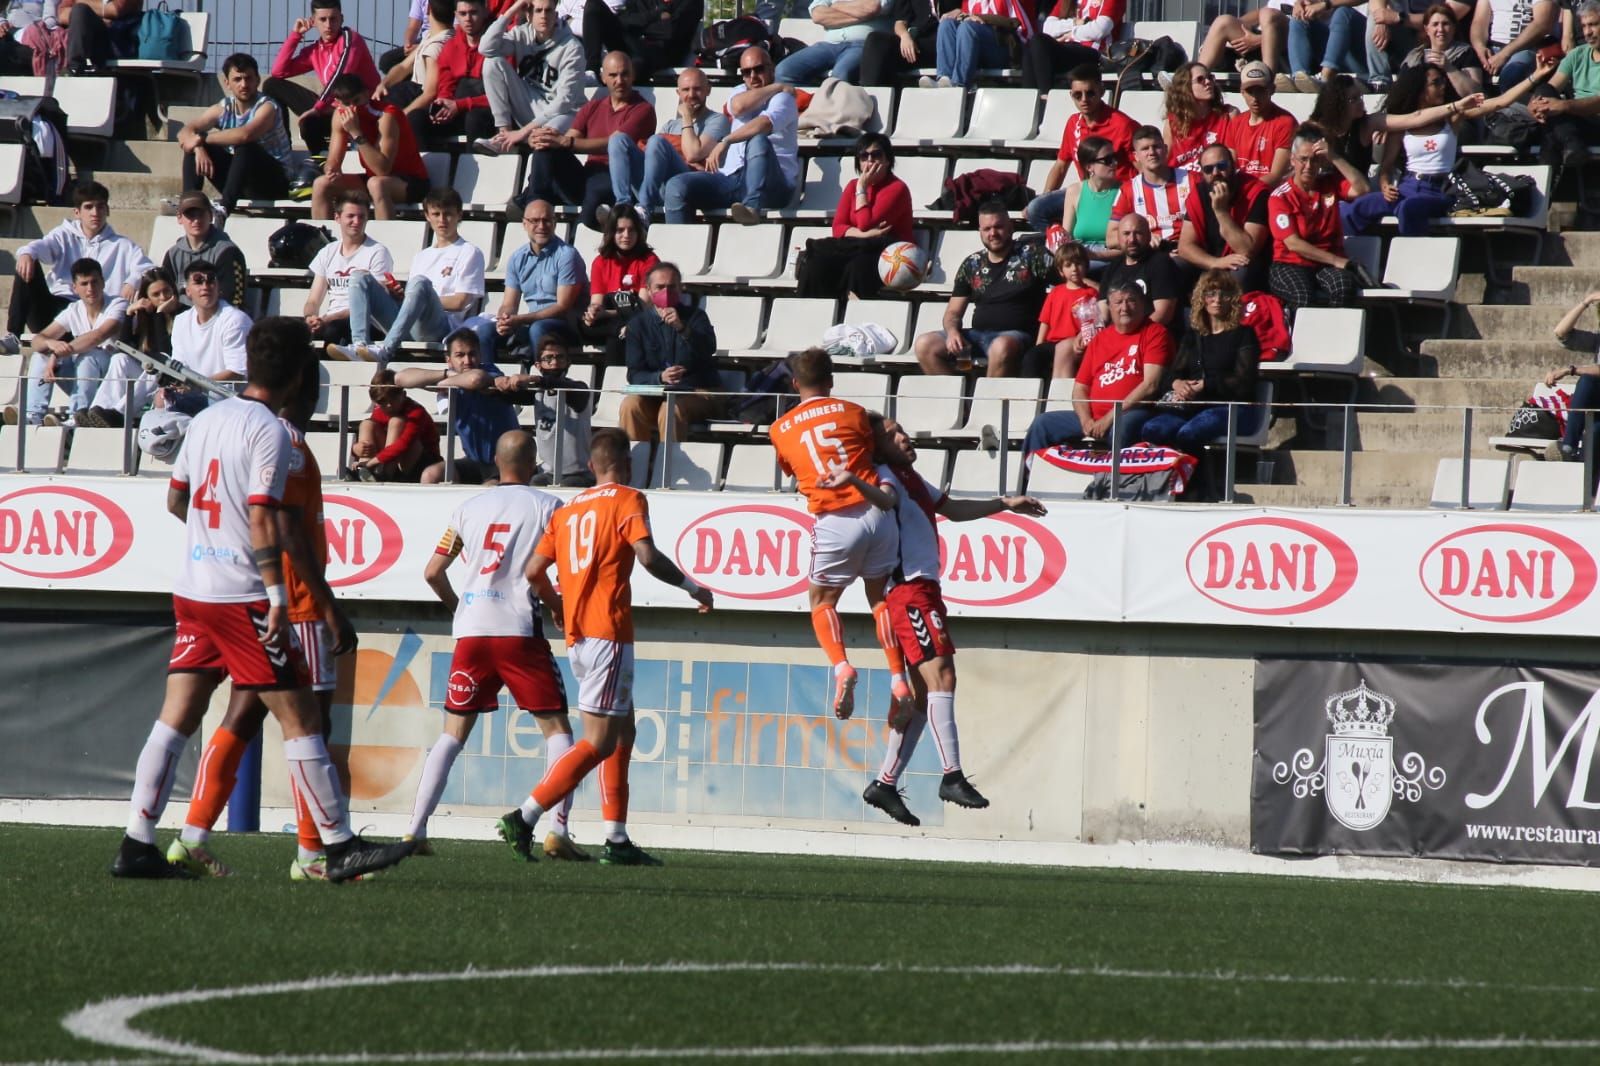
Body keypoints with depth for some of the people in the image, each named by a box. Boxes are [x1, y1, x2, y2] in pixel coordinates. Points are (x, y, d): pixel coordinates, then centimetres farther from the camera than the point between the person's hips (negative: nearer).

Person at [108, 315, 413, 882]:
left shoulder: (206, 419, 11)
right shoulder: (270, 432, -12)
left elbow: (176, 499, 20)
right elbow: (262, 517, -18)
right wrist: (277, 595, -18)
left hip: (191, 589, 7)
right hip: (241, 596, -7)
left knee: (176, 717, 7)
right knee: (299, 716, -3)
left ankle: (137, 845, 3)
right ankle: (340, 847, -2)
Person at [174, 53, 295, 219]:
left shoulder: (266, 107, -17)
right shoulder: (223, 109, 1)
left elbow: (245, 134, -37)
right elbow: (185, 132, -4)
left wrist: (202, 139, -29)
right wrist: (199, 148, -27)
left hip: (274, 182, -6)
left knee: (244, 147, -34)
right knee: (195, 148, -8)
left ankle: (224, 206, -41)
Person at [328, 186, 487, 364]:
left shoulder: (470, 253, 12)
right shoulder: (422, 256, 30)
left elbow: (459, 302, 0)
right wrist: (398, 295, 1)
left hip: (442, 327, -6)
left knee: (420, 282, -36)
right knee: (361, 278, -9)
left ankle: (384, 350, -53)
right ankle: (359, 345, -34)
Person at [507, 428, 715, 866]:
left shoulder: (568, 509, 16)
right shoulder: (628, 500, -3)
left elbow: (534, 571, 12)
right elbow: (647, 556, -16)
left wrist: (559, 608, 30)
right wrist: (693, 587, -3)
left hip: (577, 636, 8)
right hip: (608, 633, -8)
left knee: (623, 731, 16)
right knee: (600, 743, -7)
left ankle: (617, 840, 12)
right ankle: (525, 817, -17)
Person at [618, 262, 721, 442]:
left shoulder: (695, 317, 2)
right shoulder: (638, 324, 7)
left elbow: (708, 350, -18)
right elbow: (635, 375, -1)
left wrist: (682, 328, -35)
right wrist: (660, 377, -22)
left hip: (699, 393, -2)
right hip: (657, 395, 2)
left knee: (671, 409, -34)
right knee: (630, 405, -28)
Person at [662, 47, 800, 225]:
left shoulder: (783, 98, 3)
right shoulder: (741, 92, 24)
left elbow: (766, 123, -21)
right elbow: (738, 107, -4)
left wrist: (725, 142, -26)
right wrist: (776, 87, 1)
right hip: (732, 177, 5)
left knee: (758, 140, -37)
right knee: (677, 187, -17)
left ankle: (752, 207, -52)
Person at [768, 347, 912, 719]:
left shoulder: (781, 430, 10)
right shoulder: (853, 412, 7)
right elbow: (873, 456, 13)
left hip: (834, 521, -1)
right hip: (875, 511, 1)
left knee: (822, 601, 15)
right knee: (880, 595, 18)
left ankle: (840, 666, -12)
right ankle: (898, 678, 7)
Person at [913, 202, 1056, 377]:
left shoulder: (1031, 255, 4)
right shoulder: (971, 265, 16)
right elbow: (953, 312, 15)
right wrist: (952, 331, -5)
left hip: (1016, 336, -5)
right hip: (978, 335, 5)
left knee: (1002, 347, -40)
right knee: (925, 346, -12)